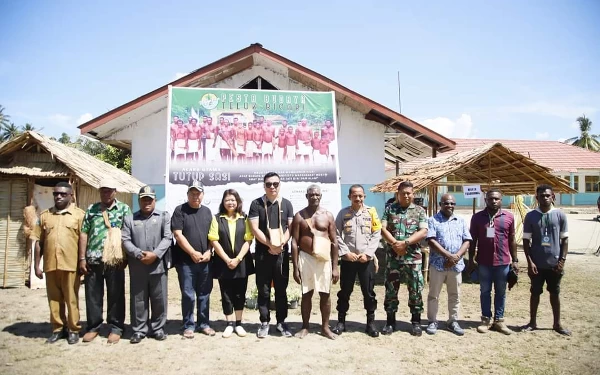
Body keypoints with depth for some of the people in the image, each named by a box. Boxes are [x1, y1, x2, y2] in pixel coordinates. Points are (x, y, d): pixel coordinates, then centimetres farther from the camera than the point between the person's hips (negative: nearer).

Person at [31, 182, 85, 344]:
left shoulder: (79, 214, 0)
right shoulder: (45, 215, 10)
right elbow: (38, 242, 10)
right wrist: (36, 265, 6)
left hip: (71, 264, -3)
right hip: (50, 264, 3)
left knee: (71, 299, 5)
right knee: (54, 299, 12)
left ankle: (73, 329, 17)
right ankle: (58, 328, 24)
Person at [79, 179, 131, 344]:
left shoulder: (124, 209, 3)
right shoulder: (91, 209, 10)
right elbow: (84, 234, 8)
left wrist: (125, 257, -7)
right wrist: (82, 258, 2)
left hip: (115, 261, -2)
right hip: (93, 260, 3)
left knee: (116, 296, 5)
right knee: (92, 296, 10)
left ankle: (116, 328, 17)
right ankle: (93, 327, 24)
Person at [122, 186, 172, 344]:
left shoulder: (164, 216, 7)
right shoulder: (129, 219, 11)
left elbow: (167, 238, -3)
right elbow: (125, 240, 2)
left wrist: (155, 254, -15)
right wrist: (139, 254, -13)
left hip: (158, 265, -1)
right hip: (137, 267, 1)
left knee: (159, 299, 6)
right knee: (138, 300, 8)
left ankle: (158, 328, 20)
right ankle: (139, 330, 20)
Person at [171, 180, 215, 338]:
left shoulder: (207, 211, 11)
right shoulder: (180, 210, -3)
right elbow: (178, 235, -10)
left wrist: (208, 252, -3)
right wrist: (193, 253, -12)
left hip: (205, 260, 4)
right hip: (186, 261, -4)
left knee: (204, 294, 11)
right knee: (188, 295, 2)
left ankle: (204, 323, 23)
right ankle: (188, 325, 16)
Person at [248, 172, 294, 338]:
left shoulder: (286, 204, 6)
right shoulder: (256, 204, 0)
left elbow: (291, 227, 2)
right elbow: (255, 229, -6)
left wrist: (281, 244, -13)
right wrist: (270, 245, -12)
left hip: (282, 253, 1)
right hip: (262, 253, -1)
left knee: (281, 289, 9)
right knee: (263, 290, 5)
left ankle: (281, 322, 19)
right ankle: (264, 322, 16)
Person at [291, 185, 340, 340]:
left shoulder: (328, 215, 3)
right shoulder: (299, 216, 0)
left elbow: (334, 242, 4)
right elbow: (294, 242, -1)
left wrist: (335, 266, 0)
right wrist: (295, 267, -5)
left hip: (324, 259, 1)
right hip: (305, 258, -1)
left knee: (325, 294, 8)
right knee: (306, 294, 8)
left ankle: (325, 327, 22)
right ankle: (305, 327, 21)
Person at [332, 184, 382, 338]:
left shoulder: (371, 212, 2)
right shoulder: (343, 213, 2)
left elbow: (376, 234, -1)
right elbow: (337, 235, 0)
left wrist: (367, 253, -9)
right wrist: (346, 252, -10)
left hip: (367, 259, 0)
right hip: (348, 259, 0)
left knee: (369, 291, 7)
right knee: (345, 291, 8)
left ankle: (371, 322, 19)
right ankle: (341, 321, 20)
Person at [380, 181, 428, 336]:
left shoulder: (419, 211, 4)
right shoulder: (389, 209, 6)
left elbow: (423, 232, -6)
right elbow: (383, 229, -2)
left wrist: (405, 242, -17)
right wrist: (395, 244, -16)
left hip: (413, 256, 0)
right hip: (393, 256, 1)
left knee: (415, 290, 5)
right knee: (391, 289, 5)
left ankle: (416, 322, 19)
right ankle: (390, 322, 17)